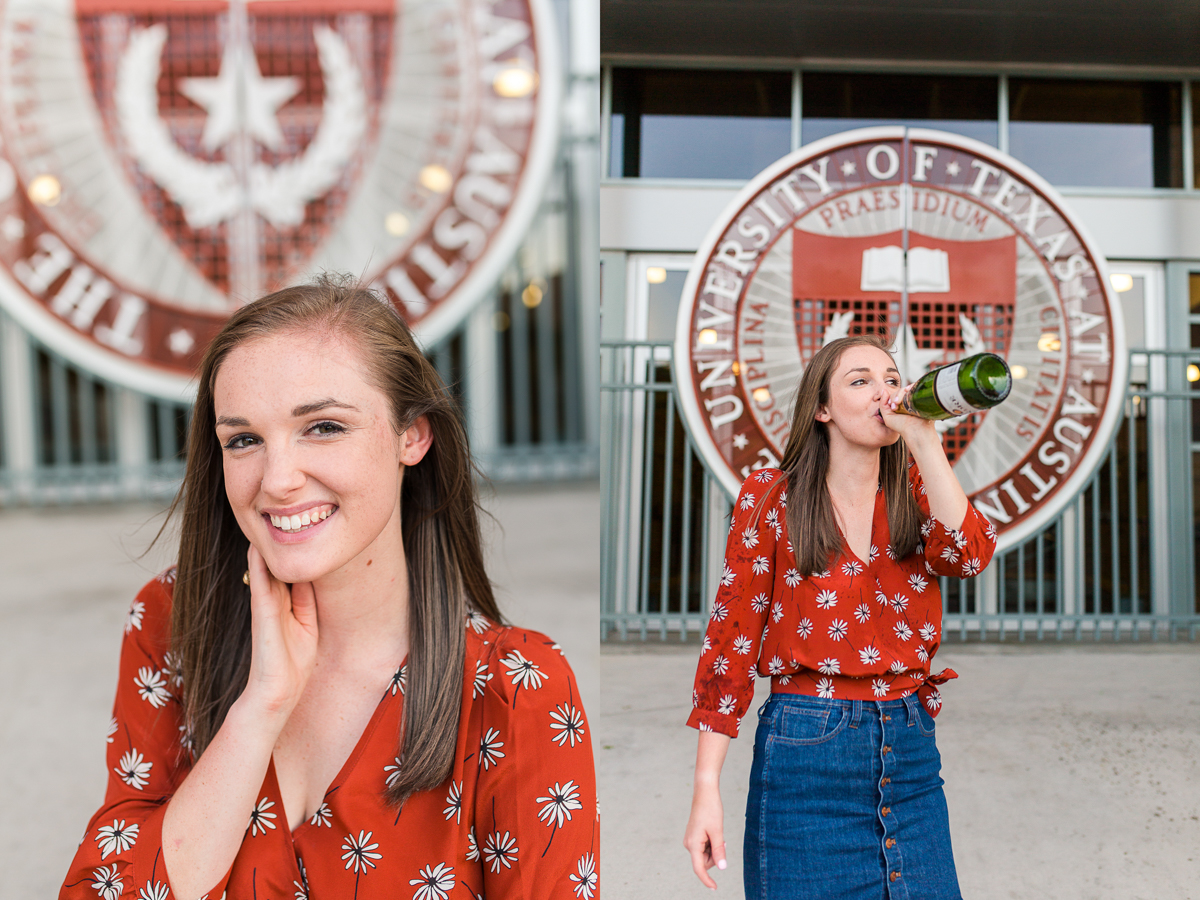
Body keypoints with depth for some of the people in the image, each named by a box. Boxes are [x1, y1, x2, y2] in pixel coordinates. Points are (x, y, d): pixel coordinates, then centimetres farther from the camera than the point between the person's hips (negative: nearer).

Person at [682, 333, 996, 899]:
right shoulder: (770, 498, -1)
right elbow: (731, 640, -2)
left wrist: (922, 437, -15)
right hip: (806, 751, -3)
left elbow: (969, 555, -12)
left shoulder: (914, 492, 9)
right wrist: (706, 789, -7)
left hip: (910, 747, 4)